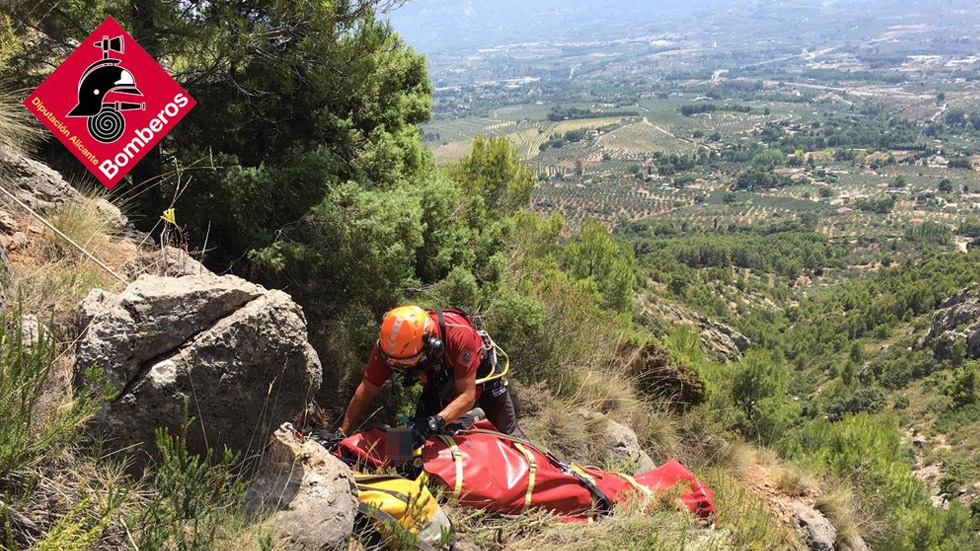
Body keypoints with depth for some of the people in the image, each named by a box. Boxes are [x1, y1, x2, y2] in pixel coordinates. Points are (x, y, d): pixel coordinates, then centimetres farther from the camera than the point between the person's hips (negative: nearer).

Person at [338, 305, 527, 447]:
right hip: (438, 382, 3)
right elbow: (366, 391, -20)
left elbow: (467, 396, -41)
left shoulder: (458, 334, -46)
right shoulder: (389, 344, -34)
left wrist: (437, 421, -55)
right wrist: (342, 434, -23)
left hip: (479, 372, -3)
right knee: (419, 435, -7)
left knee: (508, 432, 6)